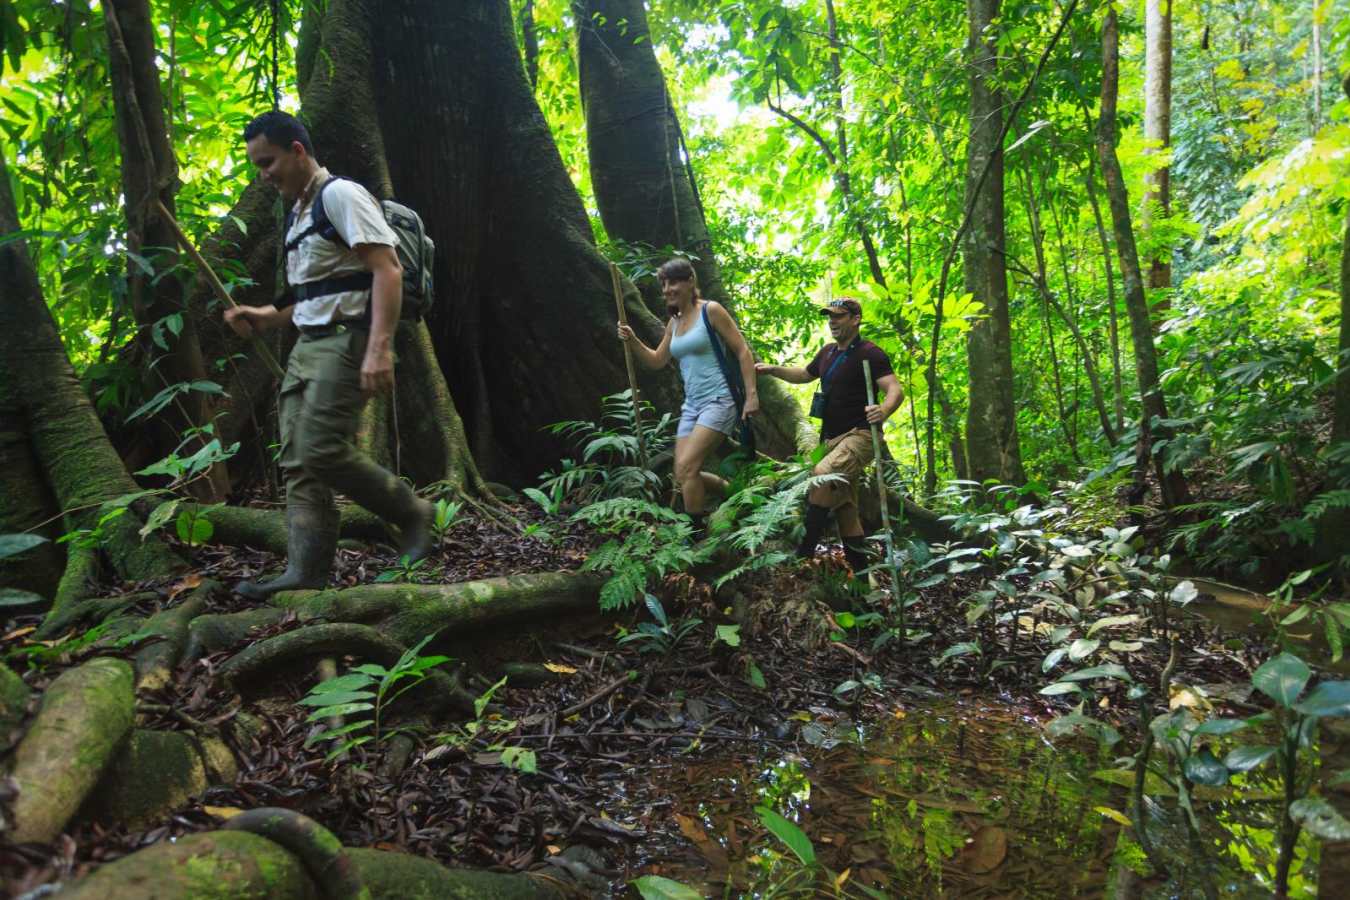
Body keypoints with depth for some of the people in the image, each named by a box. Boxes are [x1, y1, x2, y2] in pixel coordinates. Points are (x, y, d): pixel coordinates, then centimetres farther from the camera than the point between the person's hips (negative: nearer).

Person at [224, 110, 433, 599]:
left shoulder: (341, 195, -7)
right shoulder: (297, 214, 22)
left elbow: (387, 270, -18)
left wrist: (379, 348, -28)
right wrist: (263, 318, 14)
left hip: (346, 341, -9)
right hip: (307, 345, 9)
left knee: (321, 450, -17)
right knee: (297, 461, 2)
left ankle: (412, 513, 1)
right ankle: (306, 572, 4)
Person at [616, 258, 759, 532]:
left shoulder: (710, 310, -7)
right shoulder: (674, 322, 13)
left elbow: (743, 351, -8)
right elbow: (657, 361, 21)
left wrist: (751, 394, -14)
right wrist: (632, 341, 4)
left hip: (719, 400, -8)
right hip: (692, 405, 8)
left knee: (686, 466, -20)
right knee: (683, 476, 5)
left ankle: (698, 532, -7)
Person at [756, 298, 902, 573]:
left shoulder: (869, 354, -10)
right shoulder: (828, 352, 14)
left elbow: (895, 390, -21)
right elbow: (804, 375, 32)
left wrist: (884, 411, -42)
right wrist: (772, 370, 19)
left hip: (859, 436, -9)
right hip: (832, 438, 9)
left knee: (822, 475, -31)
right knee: (844, 509, 10)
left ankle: (803, 553, -27)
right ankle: (861, 573, 18)